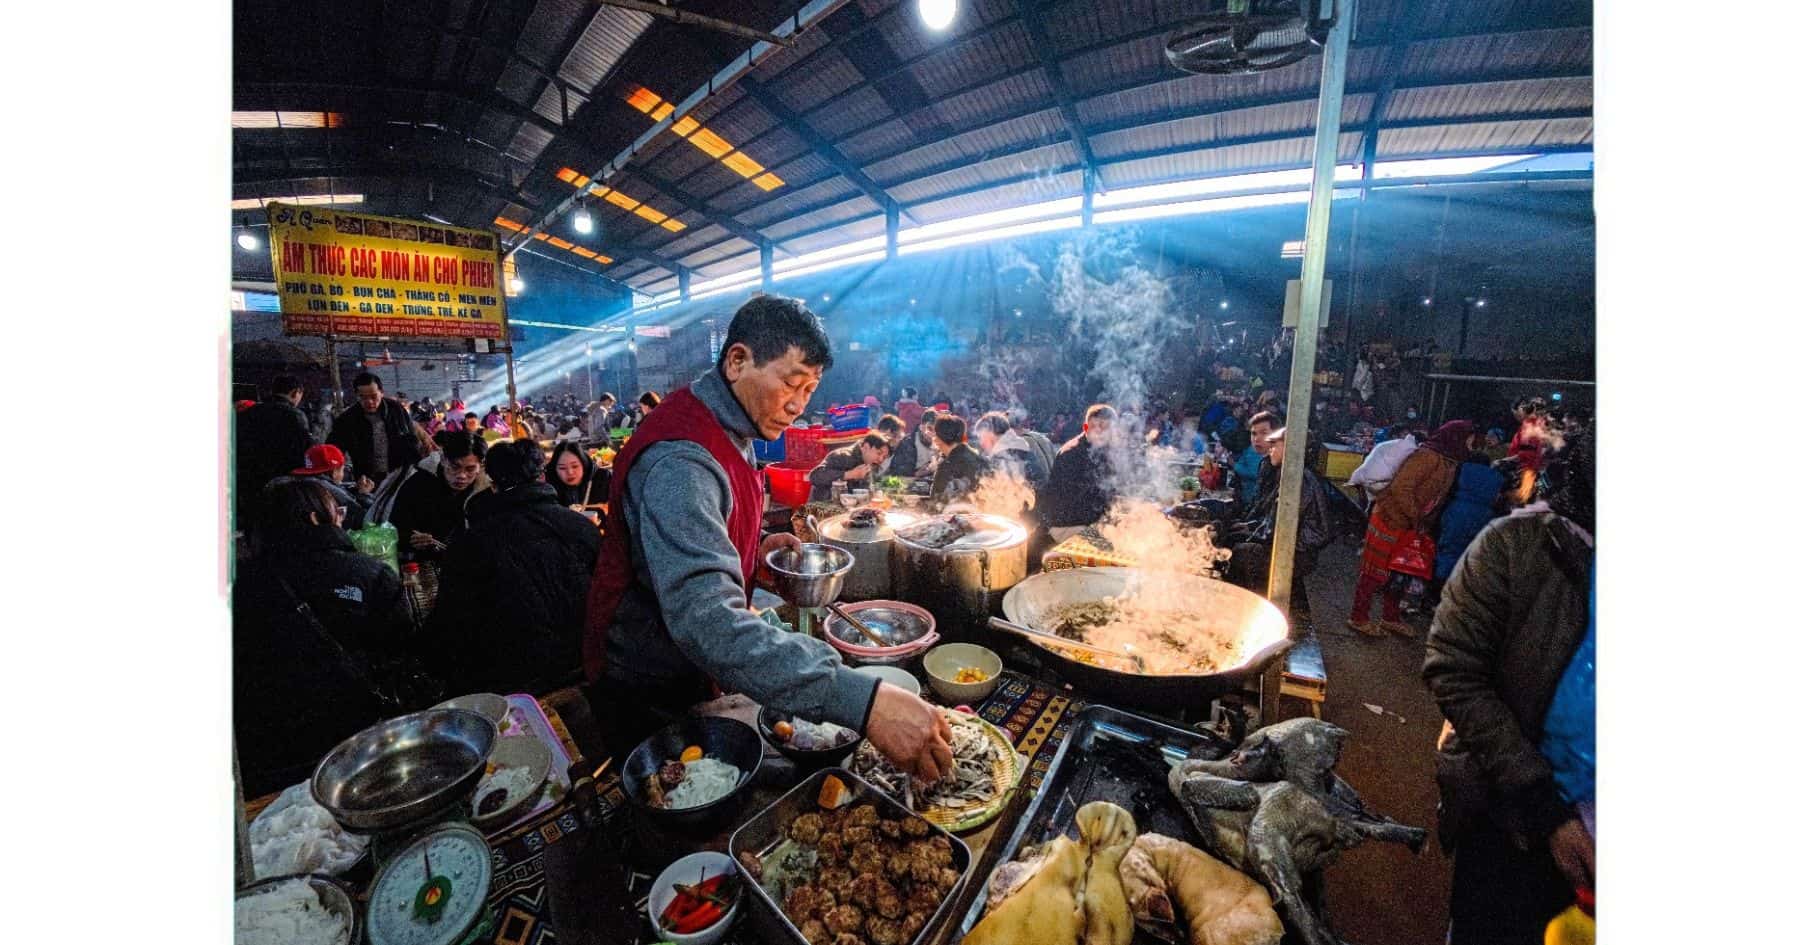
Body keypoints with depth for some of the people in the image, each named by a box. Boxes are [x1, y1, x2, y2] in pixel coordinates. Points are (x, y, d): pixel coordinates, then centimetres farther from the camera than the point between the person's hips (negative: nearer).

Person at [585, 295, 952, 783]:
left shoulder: (724, 430, 0)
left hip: (694, 678, 9)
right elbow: (705, 620, -47)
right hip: (648, 696, -8)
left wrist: (752, 548, -4)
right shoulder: (679, 460, -34)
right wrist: (862, 701, -53)